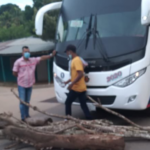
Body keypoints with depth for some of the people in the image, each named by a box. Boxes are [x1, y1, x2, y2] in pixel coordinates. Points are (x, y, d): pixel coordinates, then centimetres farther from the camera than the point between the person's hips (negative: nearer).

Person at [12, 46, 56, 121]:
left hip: (30, 85, 4)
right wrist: (21, 77, 3)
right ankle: (23, 118, 7)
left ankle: (27, 115, 31)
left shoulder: (33, 60, 0)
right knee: (22, 102, 0)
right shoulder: (18, 62, -12)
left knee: (27, 101, 17)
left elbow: (42, 58, -3)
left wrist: (51, 55, -13)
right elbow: (14, 73, -7)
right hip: (22, 85, -4)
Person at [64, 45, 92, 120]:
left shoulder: (76, 60, -16)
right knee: (83, 105, 9)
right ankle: (90, 119, 8)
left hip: (76, 88, -9)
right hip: (81, 88, 9)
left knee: (68, 103, 5)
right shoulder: (75, 60, 15)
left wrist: (71, 84, -25)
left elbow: (80, 74, -25)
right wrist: (68, 81, 26)